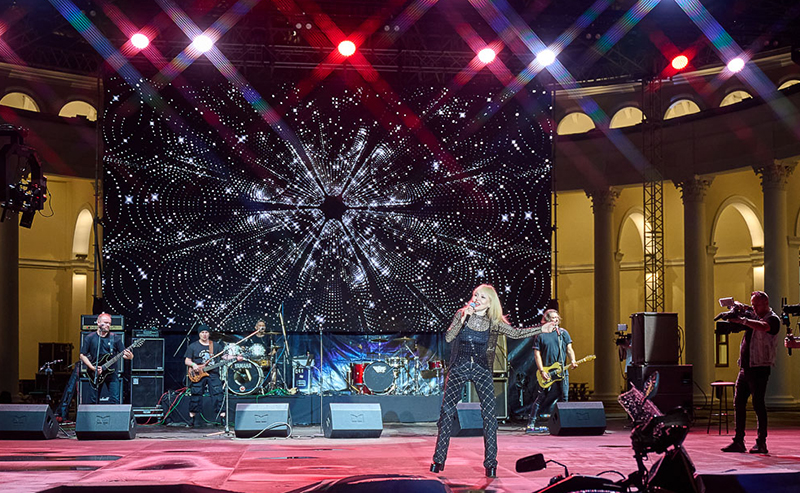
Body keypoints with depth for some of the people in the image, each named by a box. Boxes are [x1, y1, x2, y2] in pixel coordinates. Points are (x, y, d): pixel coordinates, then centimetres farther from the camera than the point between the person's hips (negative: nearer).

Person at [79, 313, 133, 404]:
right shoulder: (89, 338, 2)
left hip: (112, 373, 0)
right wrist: (93, 368, -10)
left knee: (115, 400, -6)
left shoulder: (115, 339, 4)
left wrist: (128, 356, -23)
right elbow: (82, 355, 1)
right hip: (95, 376, 0)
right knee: (93, 401, 2)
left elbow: (126, 355, 2)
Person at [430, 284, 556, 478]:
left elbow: (516, 333, 0)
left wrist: (542, 328, -8)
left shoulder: (494, 323, 0)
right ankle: (439, 459, 1)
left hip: (481, 369, 0)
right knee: (447, 411, -6)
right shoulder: (461, 315, -1)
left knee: (489, 414, -9)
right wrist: (463, 318, -19)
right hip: (458, 368, 0)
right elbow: (448, 337, -10)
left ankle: (490, 462, -3)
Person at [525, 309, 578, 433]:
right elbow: (537, 354, -1)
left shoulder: (563, 333, 11)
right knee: (542, 397, -6)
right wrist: (542, 371, -10)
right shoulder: (540, 335, 2)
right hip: (546, 372, -3)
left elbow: (569, 349, 9)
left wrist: (572, 361, -11)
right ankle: (531, 424, 0)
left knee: (564, 397, 0)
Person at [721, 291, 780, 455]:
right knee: (738, 403, 6)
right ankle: (738, 441, 11)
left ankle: (761, 442, 0)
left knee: (758, 403, -6)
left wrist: (742, 320, -33)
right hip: (745, 367, 8)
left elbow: (762, 327, -29)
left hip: (760, 367, -8)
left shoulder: (773, 319, -6)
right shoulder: (752, 316, 16)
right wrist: (739, 308, 4)